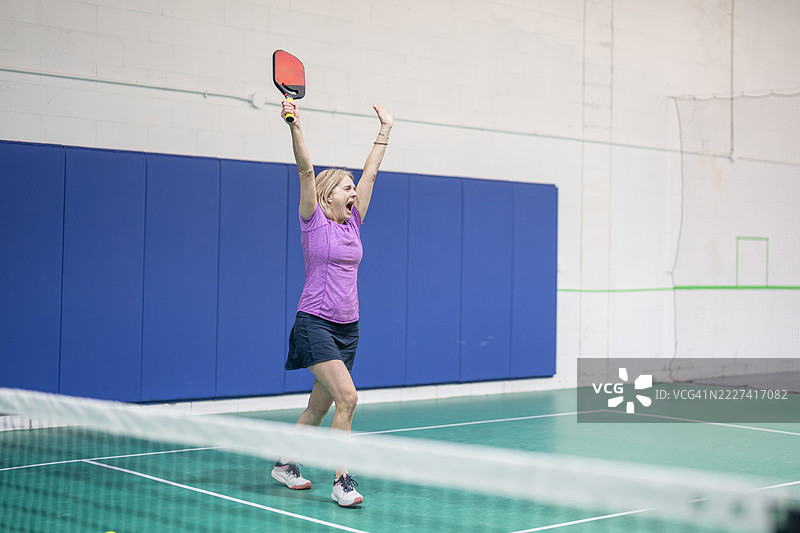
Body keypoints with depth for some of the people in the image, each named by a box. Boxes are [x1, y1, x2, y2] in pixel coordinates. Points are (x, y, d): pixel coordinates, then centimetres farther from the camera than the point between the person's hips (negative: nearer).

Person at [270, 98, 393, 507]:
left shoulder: (353, 222, 11)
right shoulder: (314, 222, -4)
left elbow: (370, 172, 15)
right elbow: (306, 171, -15)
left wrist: (385, 131, 19)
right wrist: (295, 126, -24)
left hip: (348, 327, 7)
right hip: (315, 323, -7)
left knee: (319, 406, 12)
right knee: (347, 396, -19)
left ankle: (285, 464, 30)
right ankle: (341, 481, -12)